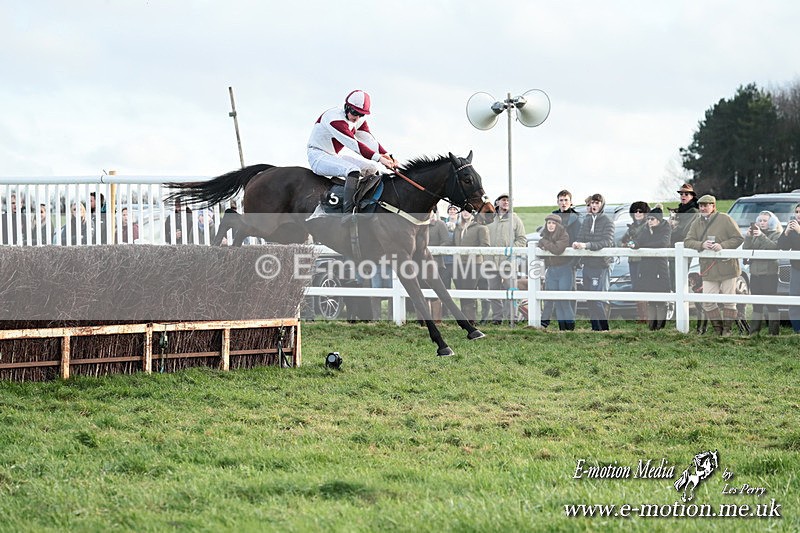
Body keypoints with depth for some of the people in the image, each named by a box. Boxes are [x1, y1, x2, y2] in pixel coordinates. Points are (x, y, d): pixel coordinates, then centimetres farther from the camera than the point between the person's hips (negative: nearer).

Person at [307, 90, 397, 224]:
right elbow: (354, 144, -33)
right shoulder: (334, 118, -26)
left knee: (372, 168, 6)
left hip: (333, 157, 10)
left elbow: (369, 140, -4)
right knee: (353, 170, -32)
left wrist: (386, 155, -22)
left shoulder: (359, 120, 4)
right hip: (318, 156, -10)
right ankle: (348, 212, -44)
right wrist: (379, 158, -38)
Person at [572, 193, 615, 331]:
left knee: (599, 299, -11)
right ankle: (595, 327, 17)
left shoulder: (607, 222, -5)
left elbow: (607, 242, -16)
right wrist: (577, 243, -16)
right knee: (590, 300, 9)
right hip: (588, 264, 6)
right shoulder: (586, 221, 12)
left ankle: (604, 328, -7)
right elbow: (581, 237, 9)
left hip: (601, 264, -6)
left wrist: (587, 245, -26)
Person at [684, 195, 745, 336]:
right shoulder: (696, 224, 9)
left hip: (726, 266, -4)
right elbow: (688, 241, 3)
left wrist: (723, 246, -21)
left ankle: (727, 329, 12)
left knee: (728, 300, 2)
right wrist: (702, 245, -16)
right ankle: (718, 328, 11)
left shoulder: (724, 219, -5)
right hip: (708, 270, 4)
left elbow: (738, 238, -7)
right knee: (708, 301, -1)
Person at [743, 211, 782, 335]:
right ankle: (754, 331, 11)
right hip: (755, 273, 5)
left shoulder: (776, 235, 3)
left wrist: (761, 236, -22)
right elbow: (746, 249, 7)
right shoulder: (755, 234, 18)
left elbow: (774, 247, -15)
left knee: (772, 304, -9)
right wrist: (748, 236, -10)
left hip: (770, 273, -5)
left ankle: (774, 331, -9)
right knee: (756, 305, 8)